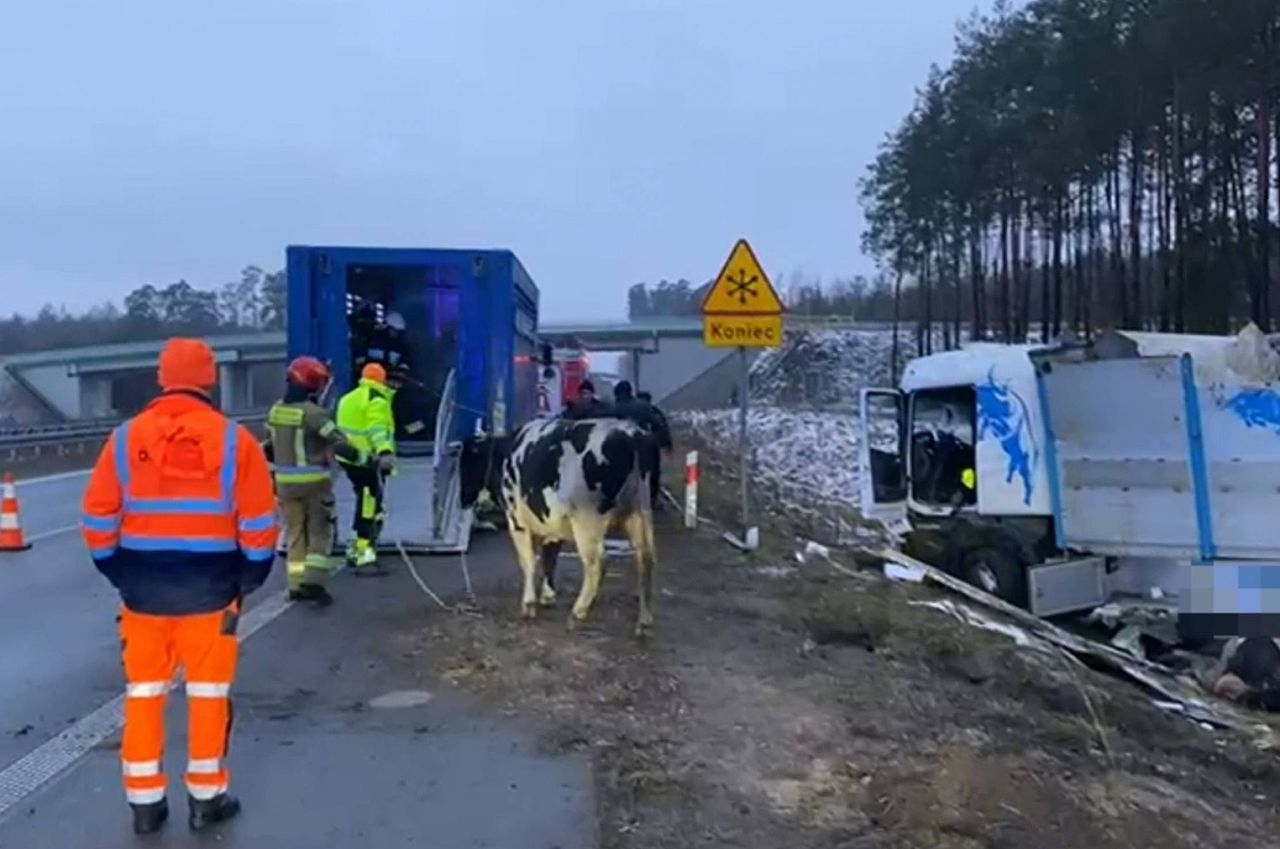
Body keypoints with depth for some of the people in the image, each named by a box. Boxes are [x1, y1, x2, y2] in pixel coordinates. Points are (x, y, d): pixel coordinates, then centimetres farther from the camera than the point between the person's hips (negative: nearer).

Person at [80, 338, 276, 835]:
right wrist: (250, 577, 5)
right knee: (207, 693, 11)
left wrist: (119, 575, 13)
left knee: (143, 693, 15)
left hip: (142, 586, 2)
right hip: (210, 588, -2)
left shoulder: (125, 438, -2)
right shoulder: (234, 440, -9)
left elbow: (98, 519, 1)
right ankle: (206, 798, 20)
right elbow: (258, 523, -8)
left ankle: (145, 801, 22)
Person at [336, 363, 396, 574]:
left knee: (367, 507, 21)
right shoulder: (376, 400, -10)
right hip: (367, 462, -10)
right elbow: (377, 429, -27)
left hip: (351, 459, 10)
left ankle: (358, 550, 29)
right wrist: (385, 452, -41)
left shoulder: (348, 399, 20)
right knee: (369, 509, -10)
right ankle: (364, 557, -13)